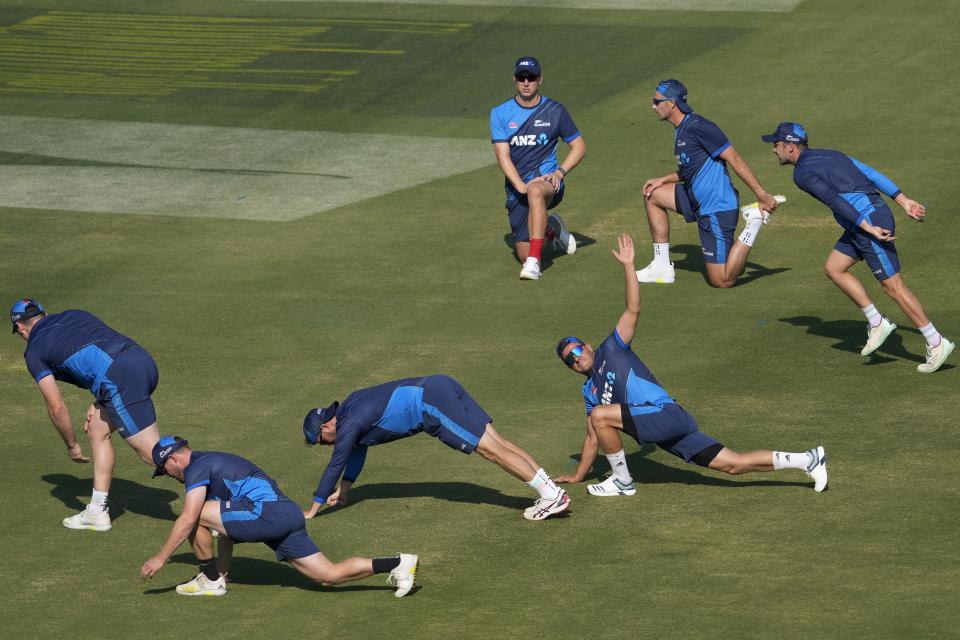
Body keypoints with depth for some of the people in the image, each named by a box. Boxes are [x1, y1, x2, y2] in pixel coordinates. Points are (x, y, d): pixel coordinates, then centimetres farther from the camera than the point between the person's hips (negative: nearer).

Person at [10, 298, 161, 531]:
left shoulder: (34, 350, 12)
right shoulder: (74, 314, 30)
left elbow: (56, 407, 10)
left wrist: (72, 445, 24)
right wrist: (98, 403, 26)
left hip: (120, 379, -8)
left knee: (152, 452, -4)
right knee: (97, 431, 23)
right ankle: (98, 512, 27)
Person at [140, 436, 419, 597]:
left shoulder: (195, 468, 0)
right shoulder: (213, 461, 30)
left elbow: (187, 521, -11)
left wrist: (160, 558, -5)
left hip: (266, 513, -10)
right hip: (290, 515, 10)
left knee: (198, 516, -4)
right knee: (330, 576, 8)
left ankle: (212, 580, 6)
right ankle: (398, 564, 0)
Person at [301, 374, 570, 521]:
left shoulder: (349, 424, -4)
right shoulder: (350, 406, 23)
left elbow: (335, 466, -1)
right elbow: (357, 452, 37)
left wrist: (312, 510, 6)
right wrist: (343, 490, 44)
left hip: (430, 404, -8)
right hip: (440, 387, 8)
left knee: (492, 449, -11)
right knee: (498, 443, 3)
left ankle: (552, 495, -15)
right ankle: (552, 490, -2)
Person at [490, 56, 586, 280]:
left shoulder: (555, 111, 4)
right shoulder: (500, 114, 4)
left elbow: (579, 146, 10)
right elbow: (503, 156, -5)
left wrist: (560, 172, -8)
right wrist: (521, 186, -20)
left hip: (547, 180, -3)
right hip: (516, 188, 3)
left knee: (536, 192, -42)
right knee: (524, 254, -3)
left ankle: (534, 261, -44)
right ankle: (552, 229, 33)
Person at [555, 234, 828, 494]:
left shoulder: (610, 351, 5)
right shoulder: (590, 391, 25)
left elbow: (633, 310, -6)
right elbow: (593, 437, 31)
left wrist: (628, 265, -13)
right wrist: (578, 476, 29)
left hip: (666, 414, -8)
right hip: (663, 430, 8)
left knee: (600, 415, -19)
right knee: (734, 464, 1)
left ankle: (622, 481, -7)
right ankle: (808, 460, 1)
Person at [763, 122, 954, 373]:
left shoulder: (802, 173, -6)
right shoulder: (828, 155, 21)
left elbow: (834, 200, -18)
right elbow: (871, 173, 15)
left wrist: (868, 228, -22)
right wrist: (904, 202, 11)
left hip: (869, 221, -10)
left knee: (893, 286, -5)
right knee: (833, 268, 15)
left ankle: (937, 343, -2)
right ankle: (877, 323, 13)